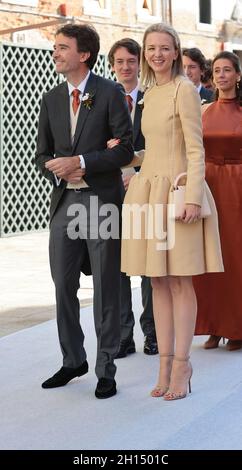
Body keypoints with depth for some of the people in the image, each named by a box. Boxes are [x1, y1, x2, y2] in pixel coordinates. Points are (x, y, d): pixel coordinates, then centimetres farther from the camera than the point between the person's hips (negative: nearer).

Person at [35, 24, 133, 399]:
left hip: (102, 199, -5)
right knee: (64, 286, 10)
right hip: (64, 200, 5)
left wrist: (80, 162, -16)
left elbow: (126, 148, -9)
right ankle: (73, 361, 26)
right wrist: (58, 170, -6)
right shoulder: (51, 100, 13)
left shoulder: (110, 93, -3)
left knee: (105, 288, 1)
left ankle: (106, 369, 12)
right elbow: (43, 155, 16)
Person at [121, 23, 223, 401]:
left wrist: (192, 197, -19)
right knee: (158, 282, 8)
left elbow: (195, 149, -13)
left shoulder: (184, 90, -7)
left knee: (180, 282, -1)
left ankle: (181, 364, 7)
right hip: (147, 191, 7)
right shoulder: (150, 93, 16)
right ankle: (166, 363, 14)